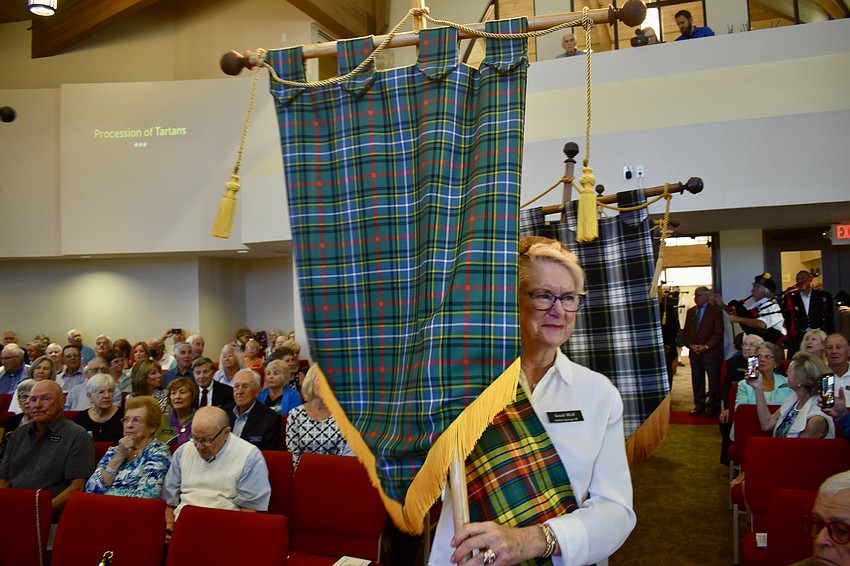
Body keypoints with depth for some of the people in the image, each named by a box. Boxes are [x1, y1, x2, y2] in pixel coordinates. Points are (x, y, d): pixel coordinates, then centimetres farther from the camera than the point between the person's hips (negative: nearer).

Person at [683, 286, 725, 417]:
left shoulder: (716, 311, -3)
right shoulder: (690, 311, 13)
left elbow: (718, 333, -8)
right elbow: (686, 331, 14)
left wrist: (706, 346, -14)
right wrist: (691, 345, -2)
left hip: (711, 352, -5)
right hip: (694, 352, 5)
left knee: (714, 381, 2)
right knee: (697, 380, 8)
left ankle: (713, 406, 12)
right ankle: (699, 405, 18)